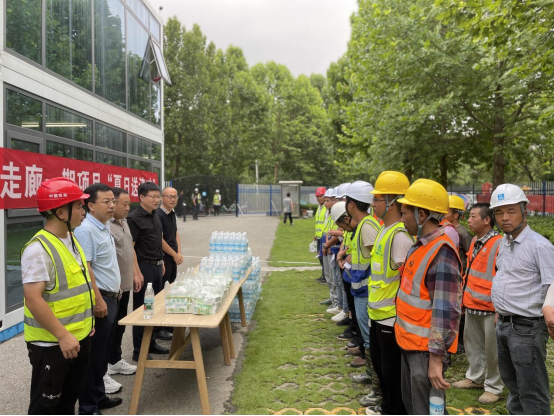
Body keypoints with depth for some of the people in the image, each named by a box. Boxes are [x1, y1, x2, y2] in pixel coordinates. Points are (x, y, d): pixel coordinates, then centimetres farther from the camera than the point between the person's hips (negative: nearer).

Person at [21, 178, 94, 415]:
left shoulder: (72, 240, 7)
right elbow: (33, 299, -26)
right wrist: (62, 335, -24)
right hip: (51, 343, -8)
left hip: (79, 337, 8)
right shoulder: (39, 248, -22)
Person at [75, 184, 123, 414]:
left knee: (103, 353, 19)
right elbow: (84, 268, -24)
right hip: (99, 300, -9)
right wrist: (98, 300, -24)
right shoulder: (85, 229, -19)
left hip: (111, 297, 10)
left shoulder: (105, 227, 11)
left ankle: (98, 396, 33)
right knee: (93, 356, 2)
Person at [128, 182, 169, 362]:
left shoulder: (155, 215, 10)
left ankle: (151, 343, 29)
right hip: (144, 267, -8)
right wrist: (137, 272, -21)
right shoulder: (134, 218, -14)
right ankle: (138, 351, 12)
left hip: (156, 266, 8)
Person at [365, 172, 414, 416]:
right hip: (378, 312, 10)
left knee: (392, 370, 8)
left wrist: (400, 313, -19)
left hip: (391, 315, -10)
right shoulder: (384, 229, 7)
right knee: (379, 363, 24)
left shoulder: (400, 235, -23)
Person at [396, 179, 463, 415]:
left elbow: (446, 312, -26)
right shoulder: (420, 246, 7)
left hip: (426, 349, -9)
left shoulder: (442, 253, -23)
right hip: (409, 342, 9)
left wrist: (437, 357, -24)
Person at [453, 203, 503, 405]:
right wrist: (464, 298, 19)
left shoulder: (499, 244, -17)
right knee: (473, 344, 19)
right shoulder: (475, 241, 10)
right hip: (471, 305, 8)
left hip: (490, 308, -8)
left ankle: (493, 387, 22)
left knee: (492, 349, 7)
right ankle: (475, 377, 36)